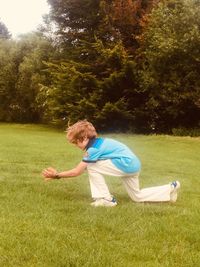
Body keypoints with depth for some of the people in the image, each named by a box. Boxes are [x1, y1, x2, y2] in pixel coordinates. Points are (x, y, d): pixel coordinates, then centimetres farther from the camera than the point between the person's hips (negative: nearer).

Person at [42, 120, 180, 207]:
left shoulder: (93, 148, -16)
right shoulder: (97, 143, 12)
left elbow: (77, 172, -15)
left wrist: (57, 175, -7)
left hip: (126, 164, -10)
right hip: (133, 165, 10)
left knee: (92, 167, -10)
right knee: (137, 197, 22)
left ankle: (106, 199, -4)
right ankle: (171, 189, 21)